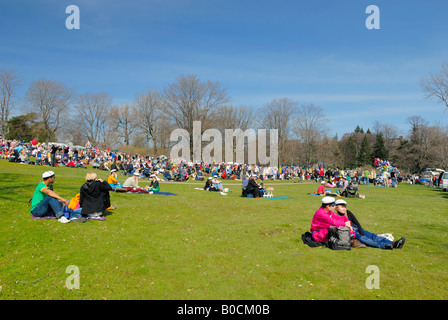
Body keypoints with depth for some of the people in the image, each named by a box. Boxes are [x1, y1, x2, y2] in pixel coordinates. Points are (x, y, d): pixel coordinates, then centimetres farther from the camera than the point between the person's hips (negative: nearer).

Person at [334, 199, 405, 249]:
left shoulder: (348, 212, 8)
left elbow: (356, 223, 7)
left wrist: (362, 233, -9)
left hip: (356, 229, 6)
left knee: (372, 235, -14)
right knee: (361, 238, -31)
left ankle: (393, 244, -29)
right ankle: (384, 246, -48)